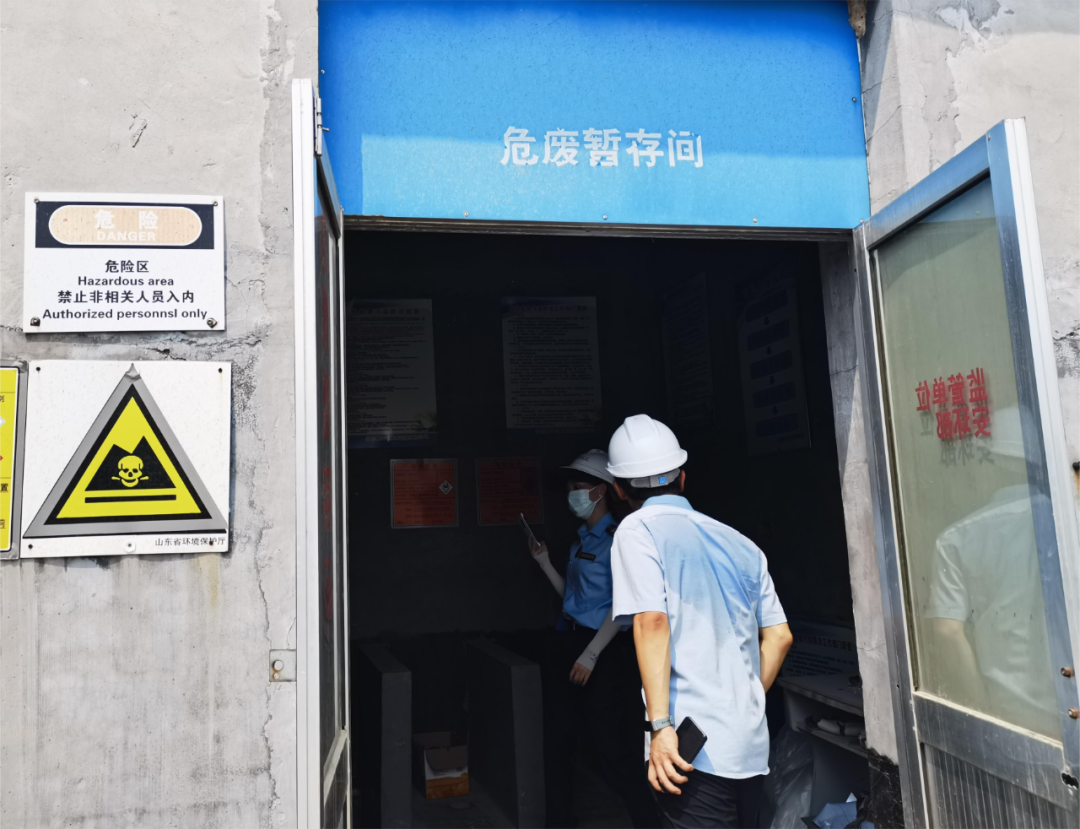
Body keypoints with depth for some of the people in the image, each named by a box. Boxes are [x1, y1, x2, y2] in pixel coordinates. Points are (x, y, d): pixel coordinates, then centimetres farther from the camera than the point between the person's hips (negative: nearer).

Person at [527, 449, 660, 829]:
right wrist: (545, 564, 10)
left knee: (608, 748, -5)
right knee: (556, 740, 14)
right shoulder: (582, 539, 14)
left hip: (602, 648, -9)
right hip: (566, 642, 9)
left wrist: (590, 655, -20)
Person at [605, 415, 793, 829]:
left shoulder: (637, 530, -4)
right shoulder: (742, 544, 13)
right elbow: (779, 637, 14)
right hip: (752, 748, 7)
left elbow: (651, 622, -16)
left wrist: (660, 725, -18)